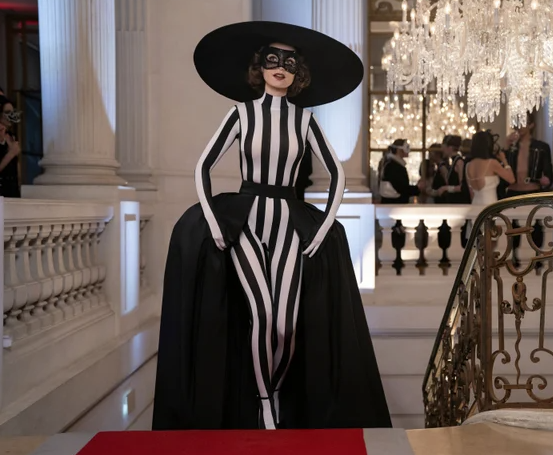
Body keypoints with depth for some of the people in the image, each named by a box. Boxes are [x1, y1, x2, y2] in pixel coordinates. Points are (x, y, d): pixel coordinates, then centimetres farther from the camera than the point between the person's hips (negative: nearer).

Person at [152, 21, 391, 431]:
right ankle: (262, 403, 1)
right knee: (261, 313, -19)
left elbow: (337, 175, 6)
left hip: (290, 223, 1)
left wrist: (320, 231, -2)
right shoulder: (242, 113, 2)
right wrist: (215, 226, -7)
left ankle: (279, 394, 15)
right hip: (244, 219, -1)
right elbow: (203, 167, 2)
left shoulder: (304, 119, 5)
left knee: (288, 321, -11)